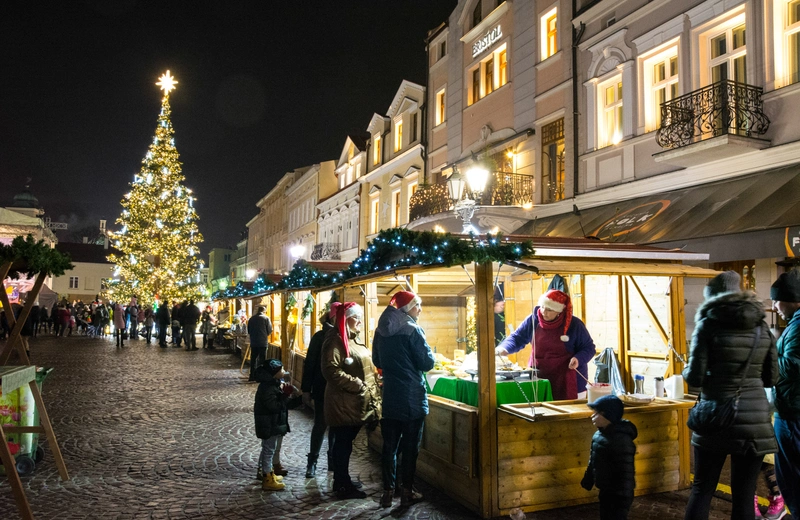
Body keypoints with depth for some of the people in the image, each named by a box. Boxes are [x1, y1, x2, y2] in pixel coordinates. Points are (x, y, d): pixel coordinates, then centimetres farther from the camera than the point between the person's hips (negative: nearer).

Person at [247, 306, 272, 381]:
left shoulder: (251, 319, 7)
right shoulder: (266, 318, -7)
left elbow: (248, 331, 13)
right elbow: (270, 330, -6)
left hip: (253, 342, 4)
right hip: (263, 342, -4)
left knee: (253, 359, 12)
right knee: (262, 359, 1)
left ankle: (252, 376, 15)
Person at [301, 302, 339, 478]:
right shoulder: (320, 337, -5)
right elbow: (309, 363, -5)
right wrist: (306, 390, -8)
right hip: (322, 389, -3)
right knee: (320, 425, 2)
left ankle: (333, 460, 24)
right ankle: (312, 462, 14)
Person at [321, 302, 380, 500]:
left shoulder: (353, 340, 16)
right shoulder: (336, 340, -15)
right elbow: (331, 371, -25)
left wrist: (372, 394, 16)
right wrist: (358, 385, -23)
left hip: (356, 404, 9)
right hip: (343, 404, -9)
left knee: (345, 444, 17)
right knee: (343, 444, 1)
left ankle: (342, 481, 28)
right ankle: (343, 486, 11)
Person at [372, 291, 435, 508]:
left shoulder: (381, 330, 4)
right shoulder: (412, 330, -15)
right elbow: (428, 363, -13)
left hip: (390, 396, 5)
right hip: (412, 397, -5)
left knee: (389, 445, 10)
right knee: (410, 446, 7)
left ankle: (388, 491, 14)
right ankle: (407, 492, 14)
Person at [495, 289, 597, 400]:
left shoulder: (574, 324, -6)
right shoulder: (533, 320, -1)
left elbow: (589, 348, 2)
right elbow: (517, 338, 6)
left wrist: (579, 359, -17)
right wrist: (504, 348, -13)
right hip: (538, 379, 2)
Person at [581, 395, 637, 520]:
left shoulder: (621, 439, -26)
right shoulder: (599, 433, 2)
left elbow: (626, 473, -25)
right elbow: (593, 461, 15)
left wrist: (623, 501, -23)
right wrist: (588, 481, 22)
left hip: (617, 494, -9)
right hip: (605, 490, 9)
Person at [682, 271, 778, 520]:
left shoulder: (708, 325, -5)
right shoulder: (762, 327, 7)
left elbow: (695, 378, -9)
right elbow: (771, 378, 12)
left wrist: (687, 371, 12)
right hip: (754, 419, 3)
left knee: (702, 489, 9)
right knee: (744, 494, 8)